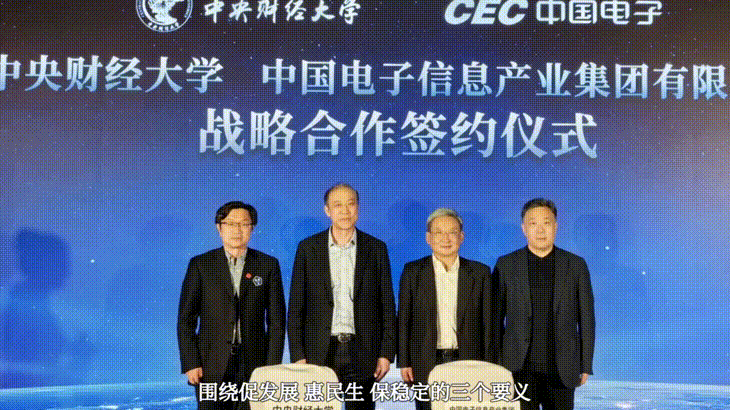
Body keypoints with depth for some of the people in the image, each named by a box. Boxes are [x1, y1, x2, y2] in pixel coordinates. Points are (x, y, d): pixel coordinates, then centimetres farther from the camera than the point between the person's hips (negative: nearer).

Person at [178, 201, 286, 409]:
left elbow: (277, 320, 5)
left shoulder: (268, 265, 7)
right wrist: (190, 364, -5)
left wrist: (272, 367, -1)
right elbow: (186, 319, 4)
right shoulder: (200, 265, 5)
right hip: (211, 367, 0)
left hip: (253, 363, 1)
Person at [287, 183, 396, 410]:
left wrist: (386, 353, 0)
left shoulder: (376, 248, 5)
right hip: (320, 352, 0)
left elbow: (387, 305, 6)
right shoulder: (308, 248, 4)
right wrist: (298, 355, -3)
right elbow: (296, 306, 4)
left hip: (363, 353, 0)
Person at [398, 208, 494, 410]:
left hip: (468, 362, 0)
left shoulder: (480, 272, 7)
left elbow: (487, 322, 7)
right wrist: (404, 362, 0)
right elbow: (404, 320, 5)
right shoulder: (413, 271, 5)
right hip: (426, 364, 0)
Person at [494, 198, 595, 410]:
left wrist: (586, 365, 3)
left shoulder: (576, 265, 4)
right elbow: (495, 318, 5)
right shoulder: (506, 265, 3)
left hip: (561, 368, 1)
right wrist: (495, 365, 1)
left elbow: (586, 318, 7)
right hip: (520, 367, -1)